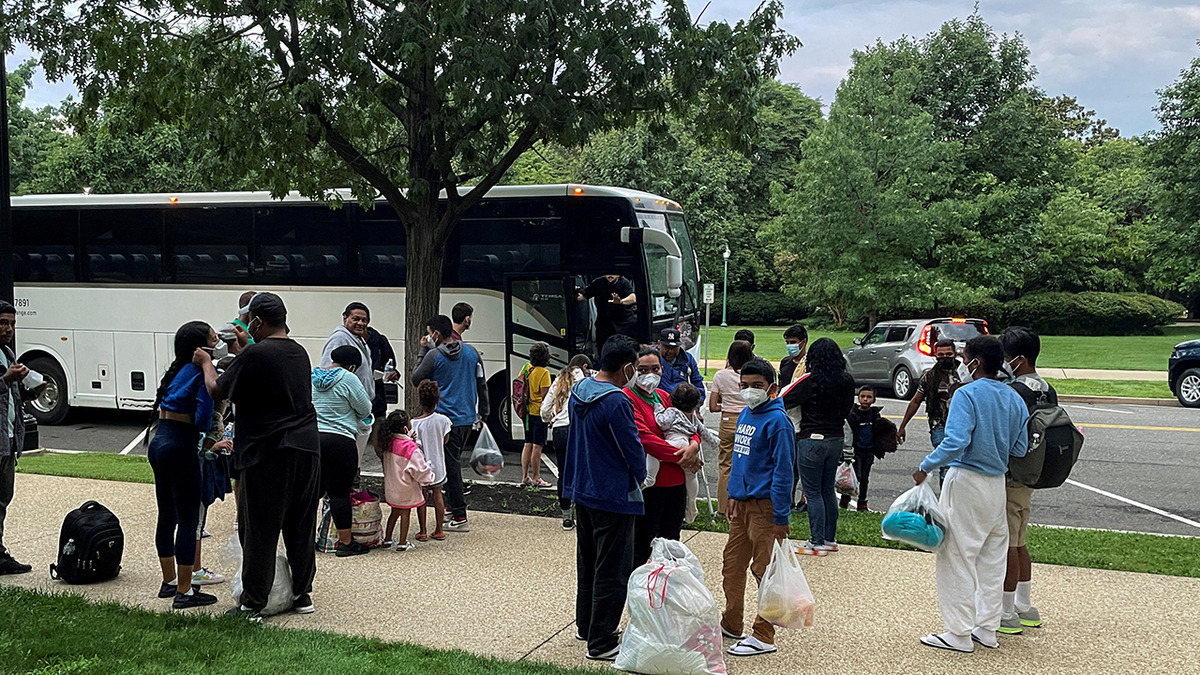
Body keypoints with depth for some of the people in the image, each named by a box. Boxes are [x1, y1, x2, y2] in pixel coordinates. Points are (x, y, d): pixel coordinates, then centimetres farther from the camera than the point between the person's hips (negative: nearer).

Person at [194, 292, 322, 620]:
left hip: (268, 452, -7)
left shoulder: (255, 354, -12)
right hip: (307, 448, 7)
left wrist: (207, 363, 14)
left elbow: (218, 391, -3)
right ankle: (302, 595, 23)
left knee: (259, 532, 1)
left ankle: (252, 605, 7)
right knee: (301, 528, 15)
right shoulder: (299, 352, 11)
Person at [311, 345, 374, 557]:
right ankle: (345, 543, 4)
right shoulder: (348, 379, -10)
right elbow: (365, 409, -4)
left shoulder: (312, 376, 11)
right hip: (339, 442, -7)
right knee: (340, 493, -2)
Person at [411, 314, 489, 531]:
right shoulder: (471, 352, 6)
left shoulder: (434, 355, -10)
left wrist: (423, 352, 7)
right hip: (468, 418, 6)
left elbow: (416, 378, 3)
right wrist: (482, 413, 19)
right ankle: (455, 508, 23)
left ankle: (459, 516, 0)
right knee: (454, 462, 18)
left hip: (446, 419, -6)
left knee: (451, 465, -1)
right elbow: (482, 385, 10)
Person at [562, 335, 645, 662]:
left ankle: (586, 625, 35)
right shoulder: (616, 402, -24)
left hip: (582, 491, 9)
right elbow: (633, 449, -16)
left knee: (587, 563, 21)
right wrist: (639, 477, 4)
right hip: (614, 497, -9)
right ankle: (601, 643, 7)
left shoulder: (579, 390, 2)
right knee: (612, 571, 1)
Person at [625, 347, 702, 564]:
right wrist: (681, 457, -16)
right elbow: (644, 438, -20)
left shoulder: (664, 397, 14)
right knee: (642, 546, 1)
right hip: (648, 483, -8)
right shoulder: (628, 398, -11)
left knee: (671, 543, 18)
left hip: (675, 481, 8)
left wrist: (694, 445, -8)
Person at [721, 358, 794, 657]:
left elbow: (783, 472, -17)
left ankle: (763, 637, 10)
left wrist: (781, 517, -18)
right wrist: (733, 494, 16)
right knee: (732, 565, 16)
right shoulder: (744, 415, 11)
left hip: (765, 505, -9)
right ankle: (731, 624, 31)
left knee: (764, 570, 0)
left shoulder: (777, 421, -15)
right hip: (742, 502, 9)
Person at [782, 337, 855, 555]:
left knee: (813, 492, 1)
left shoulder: (810, 380, -17)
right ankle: (830, 539, 23)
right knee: (828, 490, 16)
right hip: (836, 439, 6)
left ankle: (817, 543, 3)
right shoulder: (847, 382, 1)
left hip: (812, 441, -6)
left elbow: (783, 402, -13)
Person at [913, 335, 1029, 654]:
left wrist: (925, 466, -15)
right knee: (992, 558, 15)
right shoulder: (1014, 398, 6)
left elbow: (955, 443, -25)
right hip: (998, 484, 7)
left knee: (957, 556, 1)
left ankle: (958, 633, 4)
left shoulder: (967, 394, -15)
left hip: (966, 482, -7)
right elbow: (1020, 449, 9)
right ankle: (987, 629, 22)